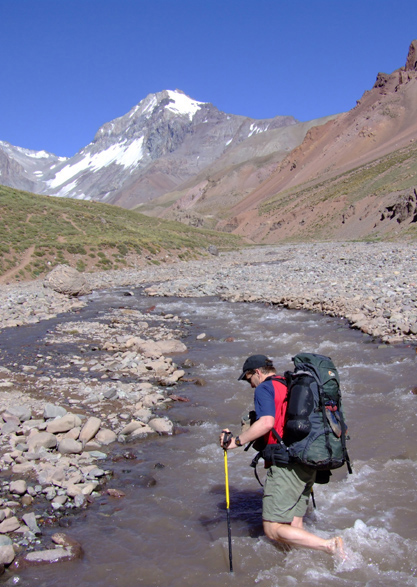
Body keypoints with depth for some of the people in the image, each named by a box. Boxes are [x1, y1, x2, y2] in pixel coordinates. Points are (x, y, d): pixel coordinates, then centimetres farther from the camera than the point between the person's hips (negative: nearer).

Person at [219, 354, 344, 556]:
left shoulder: (264, 388, -4)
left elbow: (267, 422, -21)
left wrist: (236, 441, -13)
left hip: (286, 464, -9)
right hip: (308, 463, 9)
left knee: (273, 529, -5)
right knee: (294, 526, 12)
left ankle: (329, 546, -15)